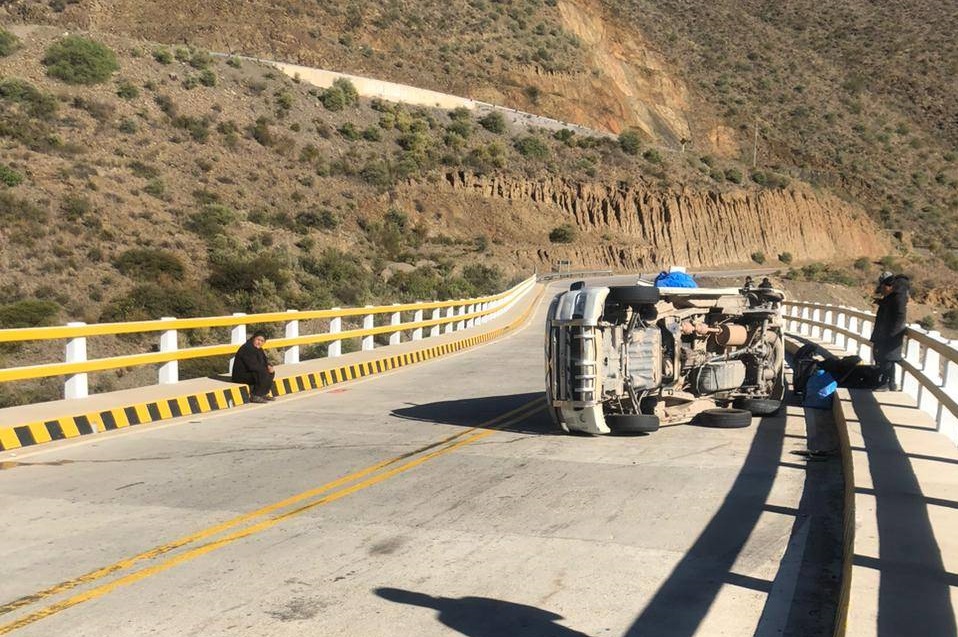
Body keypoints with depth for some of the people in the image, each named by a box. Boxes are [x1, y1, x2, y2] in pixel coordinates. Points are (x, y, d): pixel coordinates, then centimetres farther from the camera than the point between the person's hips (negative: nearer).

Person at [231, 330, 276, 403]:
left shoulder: (258, 349, 9)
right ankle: (255, 396, -19)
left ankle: (264, 394, 8)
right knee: (263, 374, -27)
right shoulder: (247, 348, -22)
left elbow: (265, 360, 17)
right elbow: (252, 366, -28)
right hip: (241, 376, -10)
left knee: (271, 372, 4)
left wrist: (268, 366, -7)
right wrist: (266, 369, -17)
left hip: (250, 372, 10)